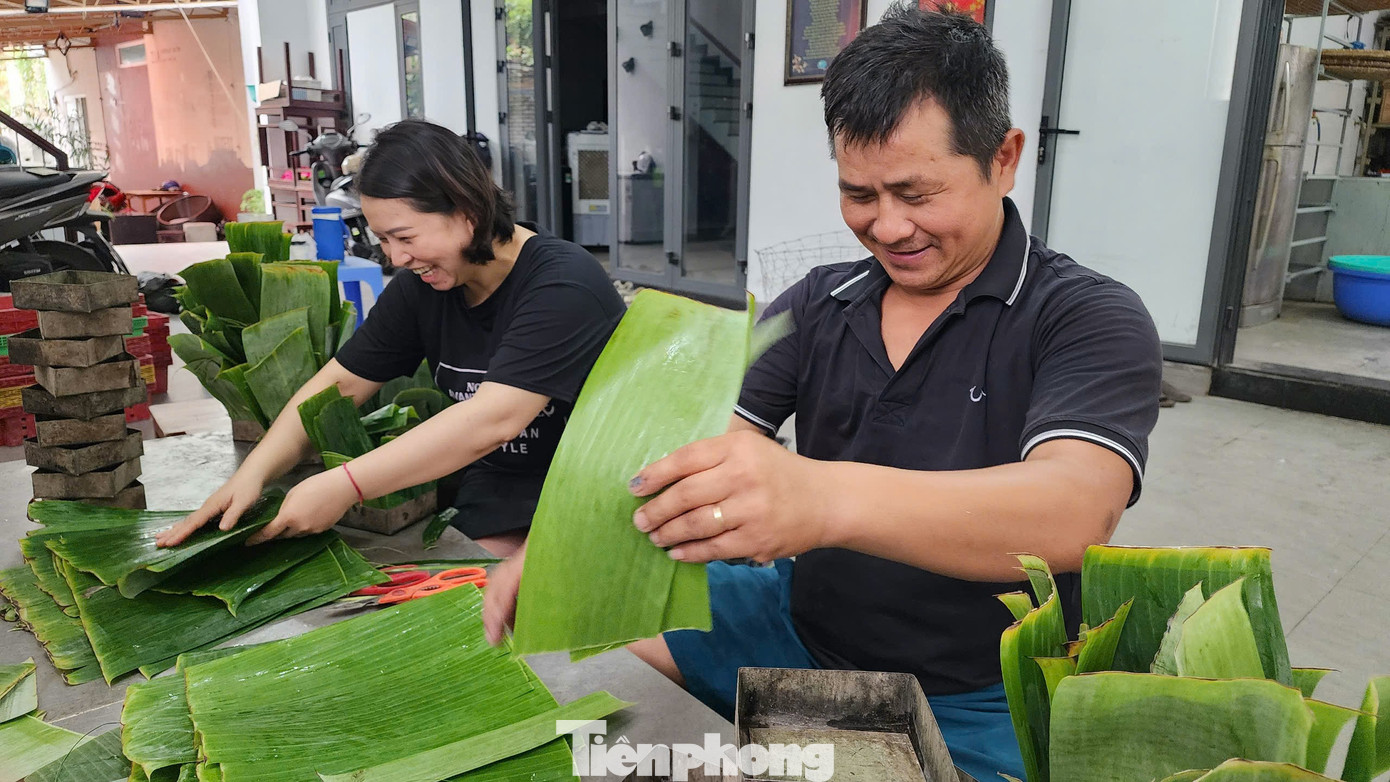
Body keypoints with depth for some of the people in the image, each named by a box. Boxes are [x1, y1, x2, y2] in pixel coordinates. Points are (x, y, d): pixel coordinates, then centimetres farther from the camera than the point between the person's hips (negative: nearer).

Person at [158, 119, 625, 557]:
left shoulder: (562, 285, -21)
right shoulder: (420, 288, 2)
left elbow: (494, 419, -30)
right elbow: (341, 382, 5)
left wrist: (344, 486, -30)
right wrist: (254, 472, -10)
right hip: (496, 498, 6)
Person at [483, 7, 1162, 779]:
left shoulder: (1092, 321, -13)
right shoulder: (816, 306, 2)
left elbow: (1070, 513, -31)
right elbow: (704, 449, -6)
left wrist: (826, 498, -48)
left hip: (973, 704, -4)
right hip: (799, 623, 5)